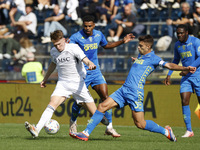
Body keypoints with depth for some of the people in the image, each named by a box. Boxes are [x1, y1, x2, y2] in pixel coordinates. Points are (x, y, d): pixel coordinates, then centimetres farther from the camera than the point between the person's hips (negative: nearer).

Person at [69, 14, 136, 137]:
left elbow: (106, 45, 23)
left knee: (106, 97, -6)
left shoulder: (98, 34, 4)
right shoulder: (76, 37, -13)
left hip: (96, 72, 4)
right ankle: (73, 121, 31)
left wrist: (122, 41, 17)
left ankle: (109, 127, -2)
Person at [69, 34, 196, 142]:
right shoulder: (141, 56, 19)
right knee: (102, 106, -2)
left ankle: (165, 131, 12)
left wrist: (185, 68, -29)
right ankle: (86, 133, -1)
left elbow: (169, 65, -18)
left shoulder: (153, 58, -5)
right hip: (124, 90, 8)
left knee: (140, 124, -8)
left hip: (135, 93, -8)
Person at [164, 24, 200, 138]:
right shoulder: (177, 45, 9)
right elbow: (176, 60, 24)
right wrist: (169, 74, 16)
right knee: (184, 101, -11)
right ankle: (189, 130, -8)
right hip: (186, 77, 5)